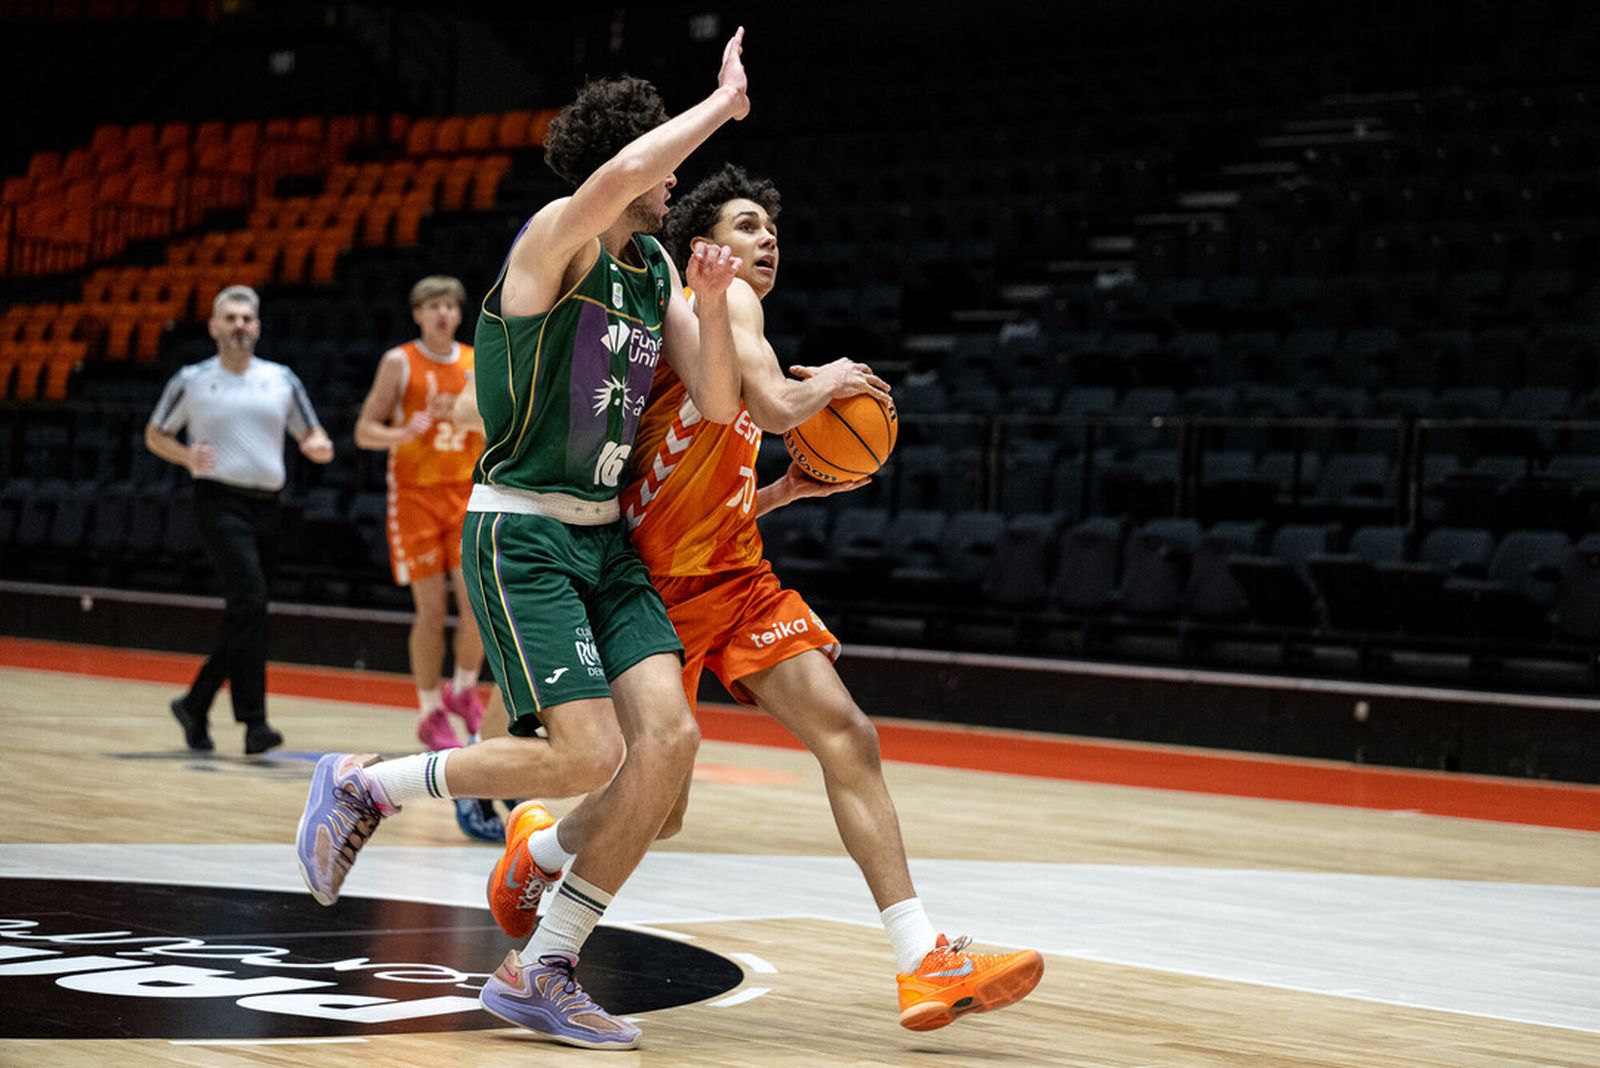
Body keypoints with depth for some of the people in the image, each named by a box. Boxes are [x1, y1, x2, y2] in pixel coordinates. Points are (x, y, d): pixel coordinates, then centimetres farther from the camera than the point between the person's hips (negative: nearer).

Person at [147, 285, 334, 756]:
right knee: (251, 602, -21)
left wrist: (318, 447, -8)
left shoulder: (281, 380, 12)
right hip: (220, 501, -5)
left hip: (266, 506, 5)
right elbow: (155, 435, 13)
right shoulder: (191, 381, 4)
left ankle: (194, 706, 28)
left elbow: (312, 439, 16)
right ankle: (254, 723, -23)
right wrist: (187, 456, -7)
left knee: (240, 620, 8)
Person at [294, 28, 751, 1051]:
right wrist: (724, 101, -21)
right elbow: (620, 173, -35)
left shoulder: (657, 269, 12)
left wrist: (713, 304, -9)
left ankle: (539, 972, 4)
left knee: (670, 737, -7)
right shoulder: (556, 238, -13)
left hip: (605, 538, 8)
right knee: (588, 754, -16)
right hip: (522, 535, -8)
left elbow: (717, 404, 8)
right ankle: (362, 782, 6)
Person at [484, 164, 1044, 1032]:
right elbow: (777, 406, -23)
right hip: (668, 583, -8)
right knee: (656, 810, 1)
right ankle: (536, 846, 36)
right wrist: (831, 383, -4)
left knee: (847, 735, -8)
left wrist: (787, 490, 12)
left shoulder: (725, 316, 21)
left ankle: (924, 963, -13)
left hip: (737, 574, 9)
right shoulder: (722, 300, -5)